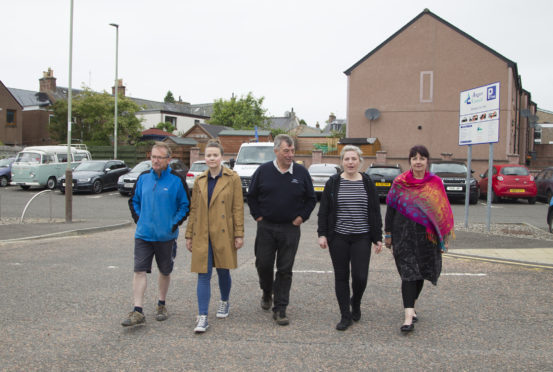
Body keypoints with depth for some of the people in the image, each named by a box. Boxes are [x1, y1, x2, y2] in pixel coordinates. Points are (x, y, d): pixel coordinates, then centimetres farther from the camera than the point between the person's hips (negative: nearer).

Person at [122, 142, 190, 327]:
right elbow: (133, 201, 18)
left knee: (165, 272, 12)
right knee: (139, 271, -6)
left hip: (166, 236, -2)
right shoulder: (143, 178, 5)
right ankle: (137, 311, -5)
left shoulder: (177, 180, -6)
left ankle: (161, 305, 31)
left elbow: (185, 205, 0)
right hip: (143, 234, 2)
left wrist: (175, 224, -8)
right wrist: (138, 219, 6)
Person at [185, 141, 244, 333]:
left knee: (223, 271, 11)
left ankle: (224, 302, 37)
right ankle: (202, 317, -2)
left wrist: (239, 234, -6)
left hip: (223, 234, -2)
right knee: (203, 275, -2)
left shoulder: (232, 178, -2)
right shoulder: (199, 181, 8)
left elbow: (238, 208, -3)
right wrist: (189, 235, 9)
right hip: (202, 235, 2)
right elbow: (193, 209, 11)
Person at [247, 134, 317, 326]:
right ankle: (267, 292, 36)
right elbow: (251, 196, 10)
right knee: (263, 264, 6)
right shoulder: (263, 171, 0)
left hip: (290, 229, 0)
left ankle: (280, 309, 8)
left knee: (285, 270, 1)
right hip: (266, 227, 1)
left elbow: (311, 199, 11)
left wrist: (301, 217, 2)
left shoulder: (301, 173, 1)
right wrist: (258, 215, 3)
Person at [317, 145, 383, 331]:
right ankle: (346, 316, 15)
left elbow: (375, 212, 7)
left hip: (361, 238, 0)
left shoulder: (367, 183, 5)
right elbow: (323, 210, 4)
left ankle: (356, 303, 25)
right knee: (341, 277, 4)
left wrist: (378, 238, 4)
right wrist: (322, 234, -4)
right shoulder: (333, 183, 3)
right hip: (338, 238, 0)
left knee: (360, 276, -6)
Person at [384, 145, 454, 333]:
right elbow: (390, 208, 4)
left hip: (427, 235, 2)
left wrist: (444, 237, 5)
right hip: (404, 234, -2)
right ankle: (409, 315, -10)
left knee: (420, 272, 12)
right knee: (408, 272, -8)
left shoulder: (435, 183, 3)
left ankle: (411, 305, 32)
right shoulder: (399, 182, 0)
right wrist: (388, 233, 3)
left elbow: (443, 210, 7)